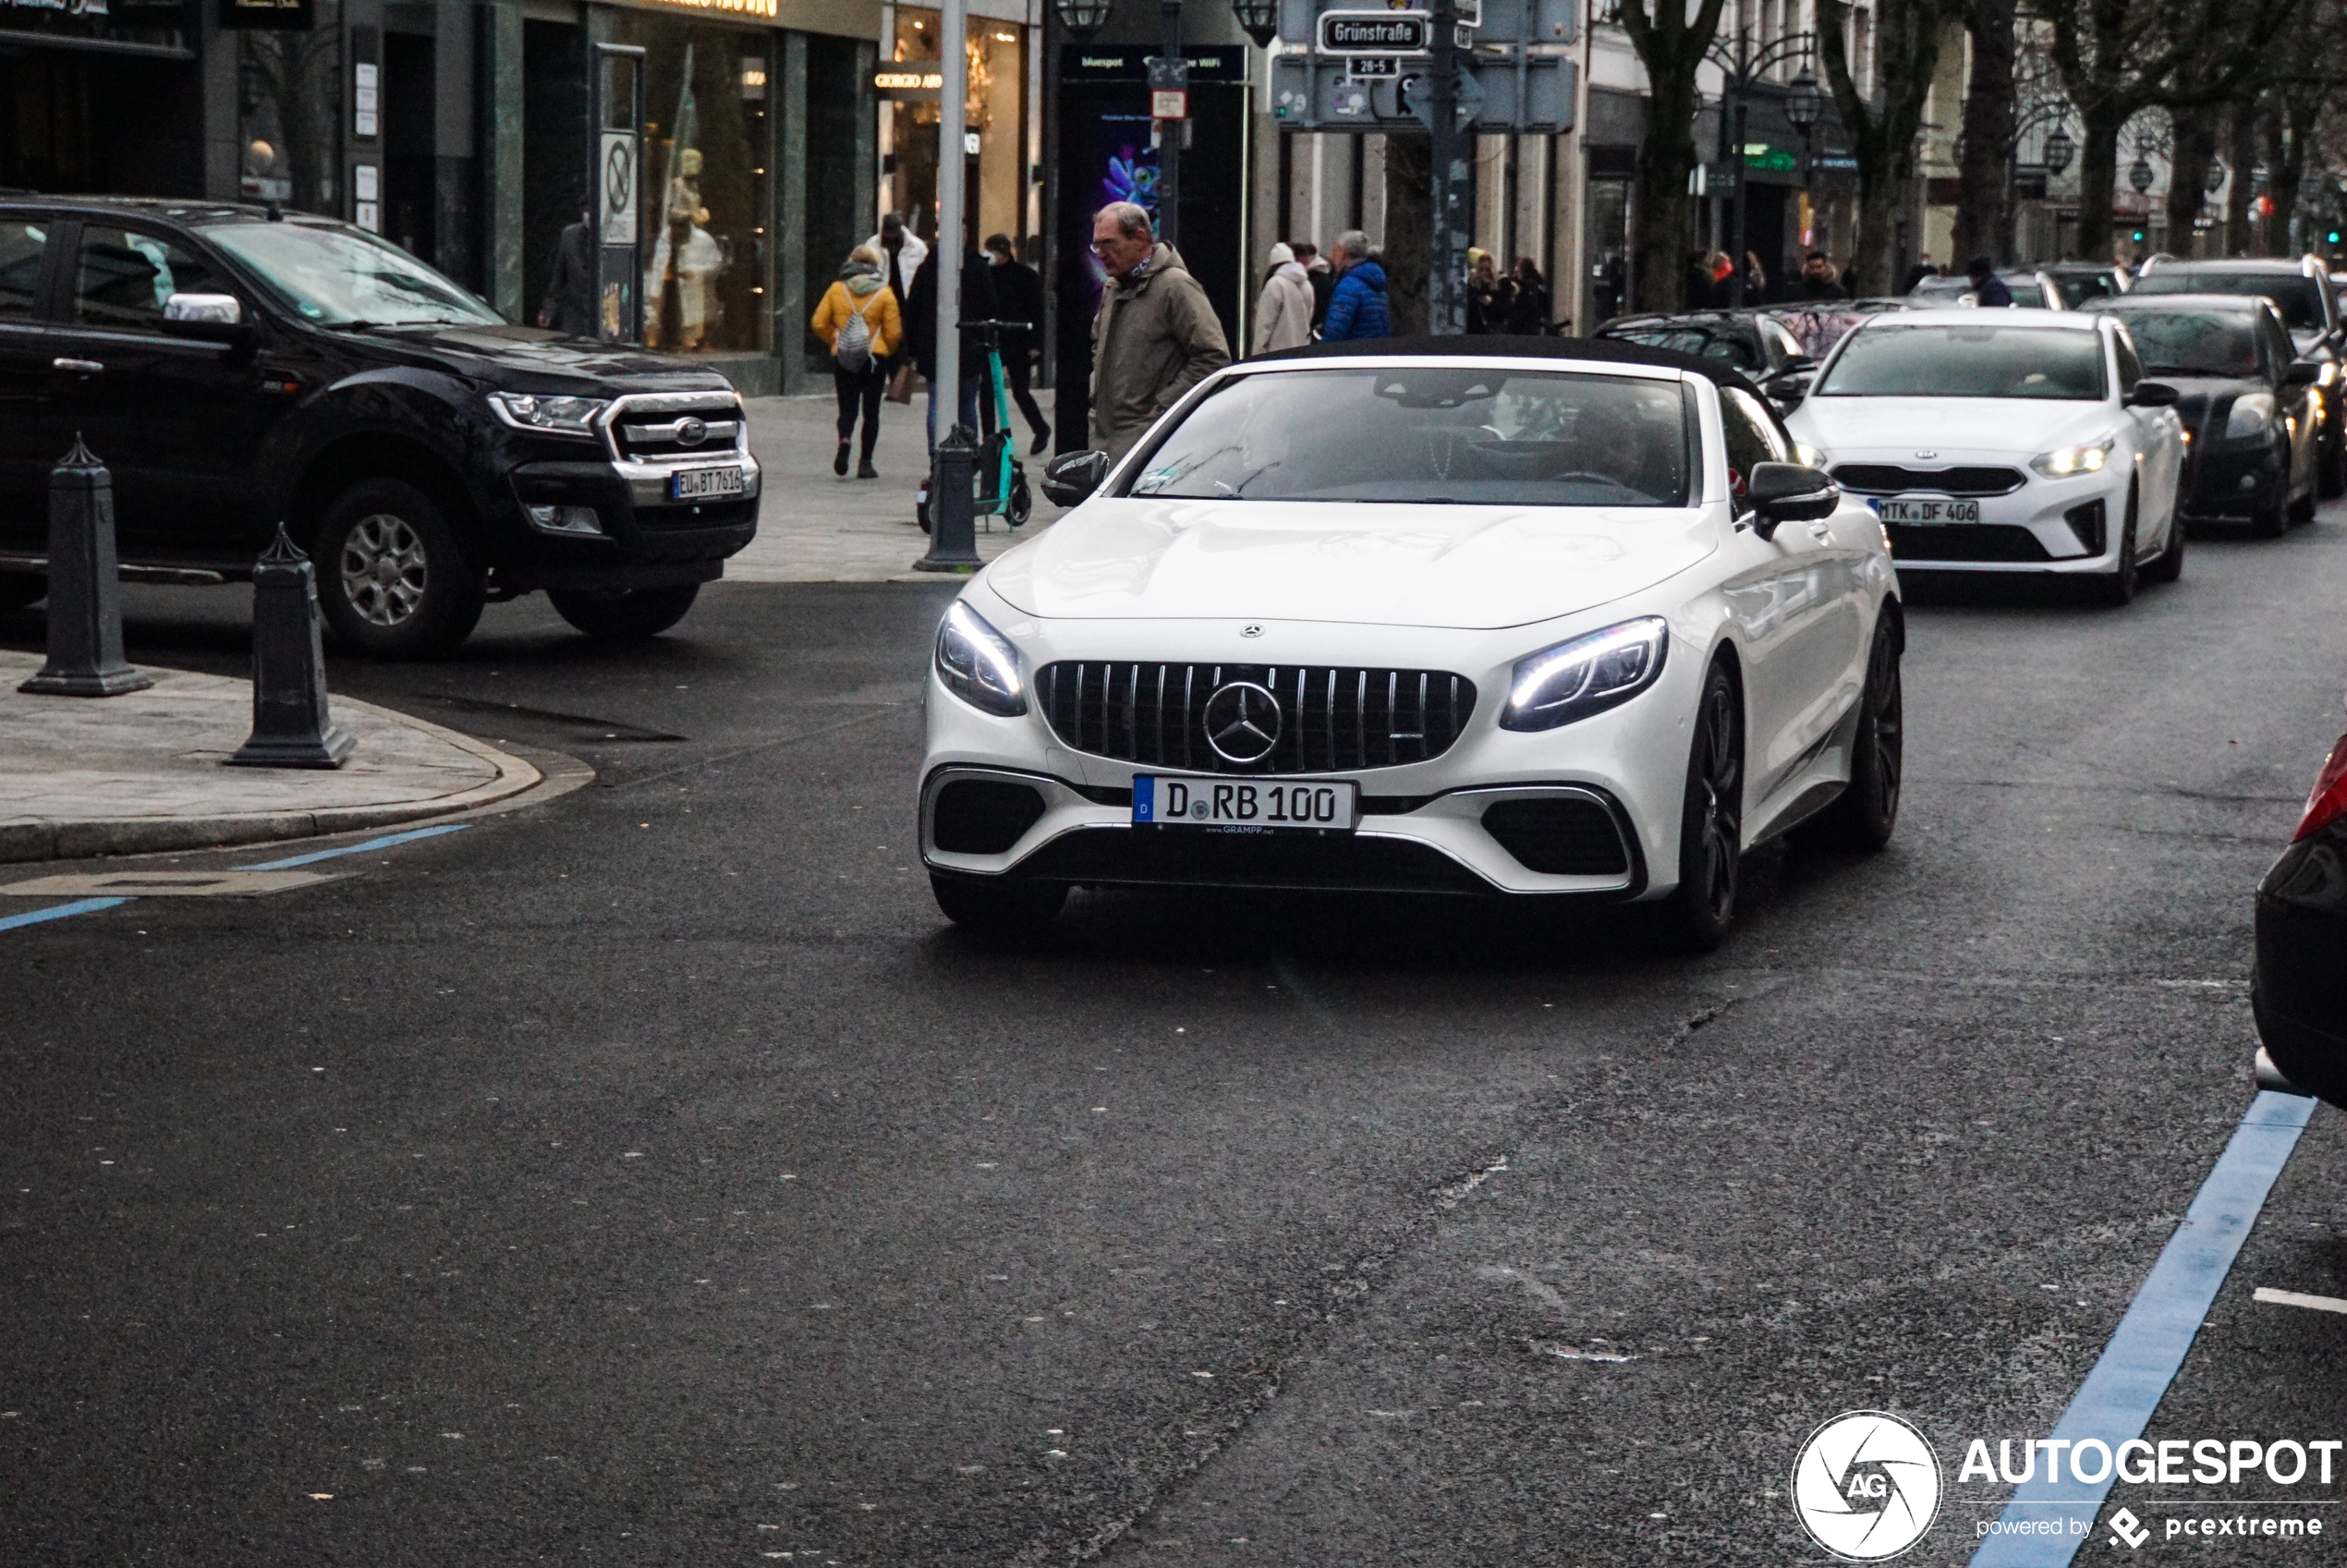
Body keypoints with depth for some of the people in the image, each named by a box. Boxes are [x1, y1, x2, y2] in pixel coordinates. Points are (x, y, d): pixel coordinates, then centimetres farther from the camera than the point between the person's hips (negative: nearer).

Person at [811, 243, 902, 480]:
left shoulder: (836, 289, 2)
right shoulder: (884, 294, -3)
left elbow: (819, 324, 1)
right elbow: (894, 332, -4)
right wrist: (886, 351, 15)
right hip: (875, 358, -1)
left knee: (847, 408, 8)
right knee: (871, 411, 8)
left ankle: (845, 439, -24)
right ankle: (865, 463, 6)